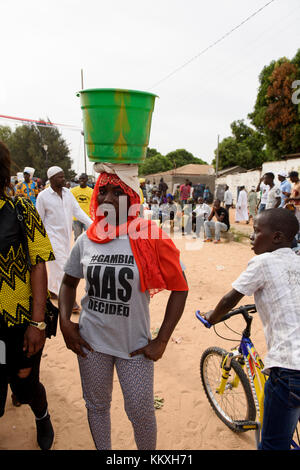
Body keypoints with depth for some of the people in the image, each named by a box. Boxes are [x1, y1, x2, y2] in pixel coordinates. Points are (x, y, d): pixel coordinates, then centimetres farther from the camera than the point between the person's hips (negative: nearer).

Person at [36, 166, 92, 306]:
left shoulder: (67, 192, 5)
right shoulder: (43, 196, -10)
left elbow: (77, 211, 3)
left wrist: (91, 224, -10)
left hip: (66, 235, 6)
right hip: (53, 236, -6)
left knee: (56, 265, 17)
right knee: (61, 266, -8)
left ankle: (52, 290, 36)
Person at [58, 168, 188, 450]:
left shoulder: (149, 239, -14)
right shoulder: (87, 239, -3)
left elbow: (179, 287, -9)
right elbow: (69, 282, 12)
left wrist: (161, 341, -11)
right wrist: (65, 322, -1)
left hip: (135, 345, -3)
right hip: (91, 341, 3)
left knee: (141, 413, 9)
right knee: (96, 406, 20)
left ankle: (148, 451, 40)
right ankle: (102, 449, 48)